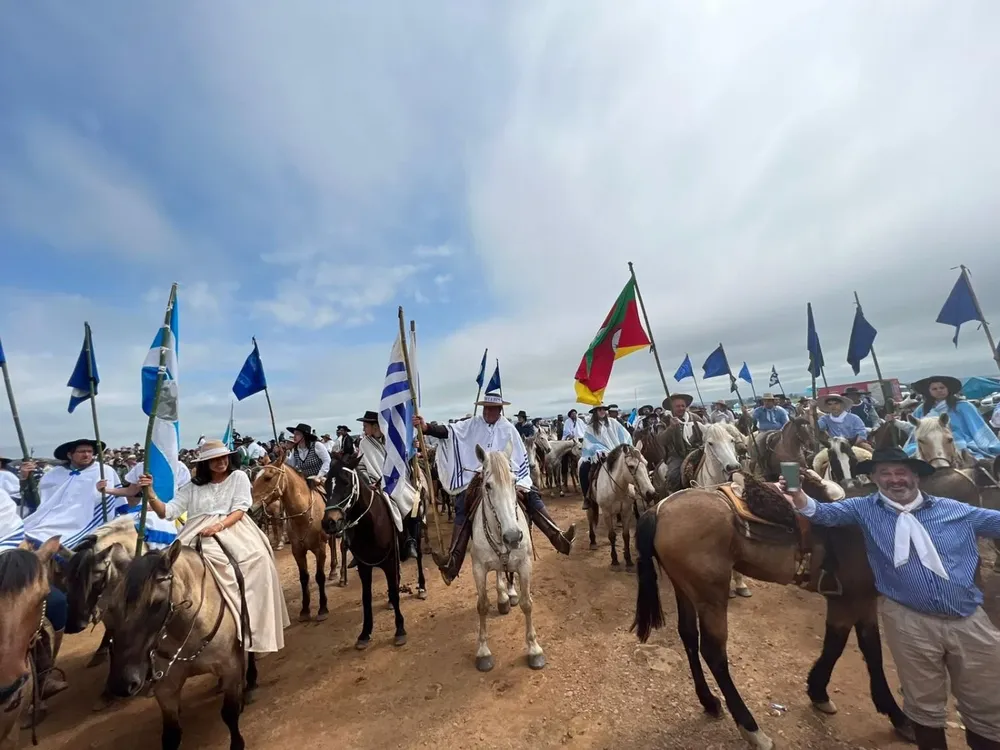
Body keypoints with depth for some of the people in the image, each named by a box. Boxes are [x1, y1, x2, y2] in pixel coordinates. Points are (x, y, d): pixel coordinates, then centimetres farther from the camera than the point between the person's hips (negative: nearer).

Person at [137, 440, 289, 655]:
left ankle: (256, 628, -12)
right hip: (199, 534, 2)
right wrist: (151, 494, -9)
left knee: (258, 558, -24)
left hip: (231, 529, -2)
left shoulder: (239, 477, 7)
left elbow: (239, 510, -2)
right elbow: (167, 512, 7)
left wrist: (219, 526, -19)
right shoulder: (193, 486, 14)